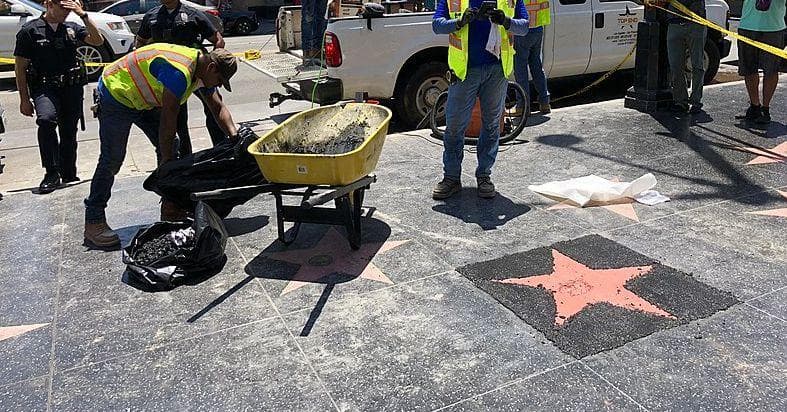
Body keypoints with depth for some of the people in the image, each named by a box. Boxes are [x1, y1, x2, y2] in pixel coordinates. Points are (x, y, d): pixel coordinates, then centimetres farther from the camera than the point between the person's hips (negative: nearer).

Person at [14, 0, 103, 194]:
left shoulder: (72, 28, 11)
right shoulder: (30, 30, -1)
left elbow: (98, 41, -1)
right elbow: (20, 67, 0)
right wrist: (24, 100, -3)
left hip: (72, 87, 4)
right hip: (44, 87, -4)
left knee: (69, 133, 10)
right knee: (46, 120, -30)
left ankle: (69, 176, 25)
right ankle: (52, 173, -24)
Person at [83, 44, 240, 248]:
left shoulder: (202, 69, -4)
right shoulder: (179, 71, -34)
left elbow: (218, 107, 2)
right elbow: (168, 118, -30)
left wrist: (234, 136, -13)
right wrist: (166, 160, -23)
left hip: (144, 100, 9)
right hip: (116, 94, -9)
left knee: (169, 148, 3)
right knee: (112, 160, -11)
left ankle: (171, 209, 11)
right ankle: (93, 223, -5)